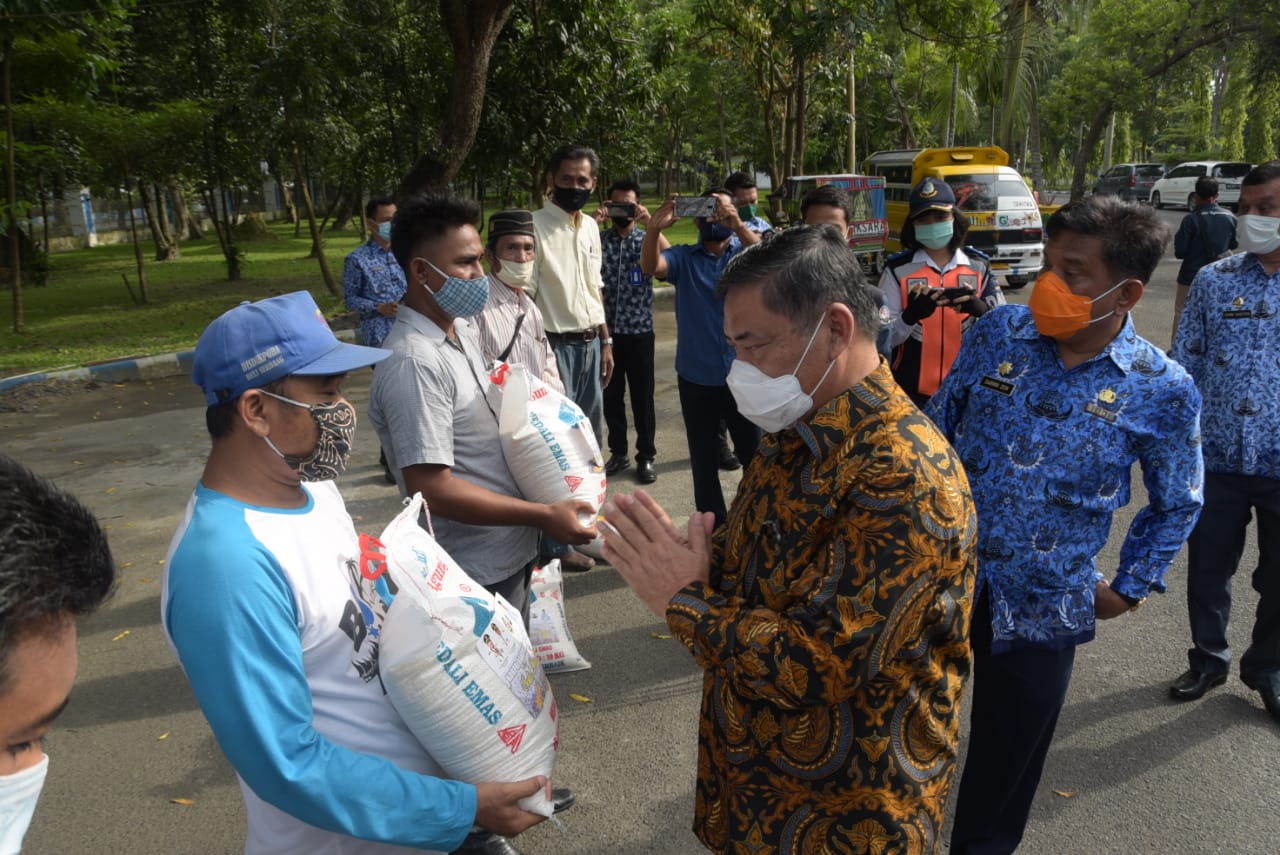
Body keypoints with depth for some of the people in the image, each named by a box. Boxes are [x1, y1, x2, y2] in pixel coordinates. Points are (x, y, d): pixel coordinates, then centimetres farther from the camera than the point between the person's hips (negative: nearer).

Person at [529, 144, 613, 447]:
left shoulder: (590, 227, 11)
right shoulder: (535, 225, -12)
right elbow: (524, 296, -14)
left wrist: (605, 341, 15)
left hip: (591, 344, 7)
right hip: (556, 345, -7)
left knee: (591, 430, 15)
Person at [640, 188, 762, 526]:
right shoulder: (683, 257, 4)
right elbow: (650, 266, -15)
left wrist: (738, 225, -37)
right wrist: (655, 227, -35)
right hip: (696, 379, 1)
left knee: (757, 457, 3)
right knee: (704, 463, 13)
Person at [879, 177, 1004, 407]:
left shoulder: (978, 266, 4)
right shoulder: (897, 270, -3)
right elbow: (883, 338, -6)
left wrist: (980, 309, -19)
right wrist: (910, 316, -25)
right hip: (912, 392, -2)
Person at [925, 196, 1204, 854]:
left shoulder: (1163, 392, -10)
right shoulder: (998, 332, -7)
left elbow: (1176, 504, 5)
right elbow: (937, 428, 5)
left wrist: (1128, 588, 4)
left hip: (1043, 610, -1)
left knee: (1005, 769, 16)